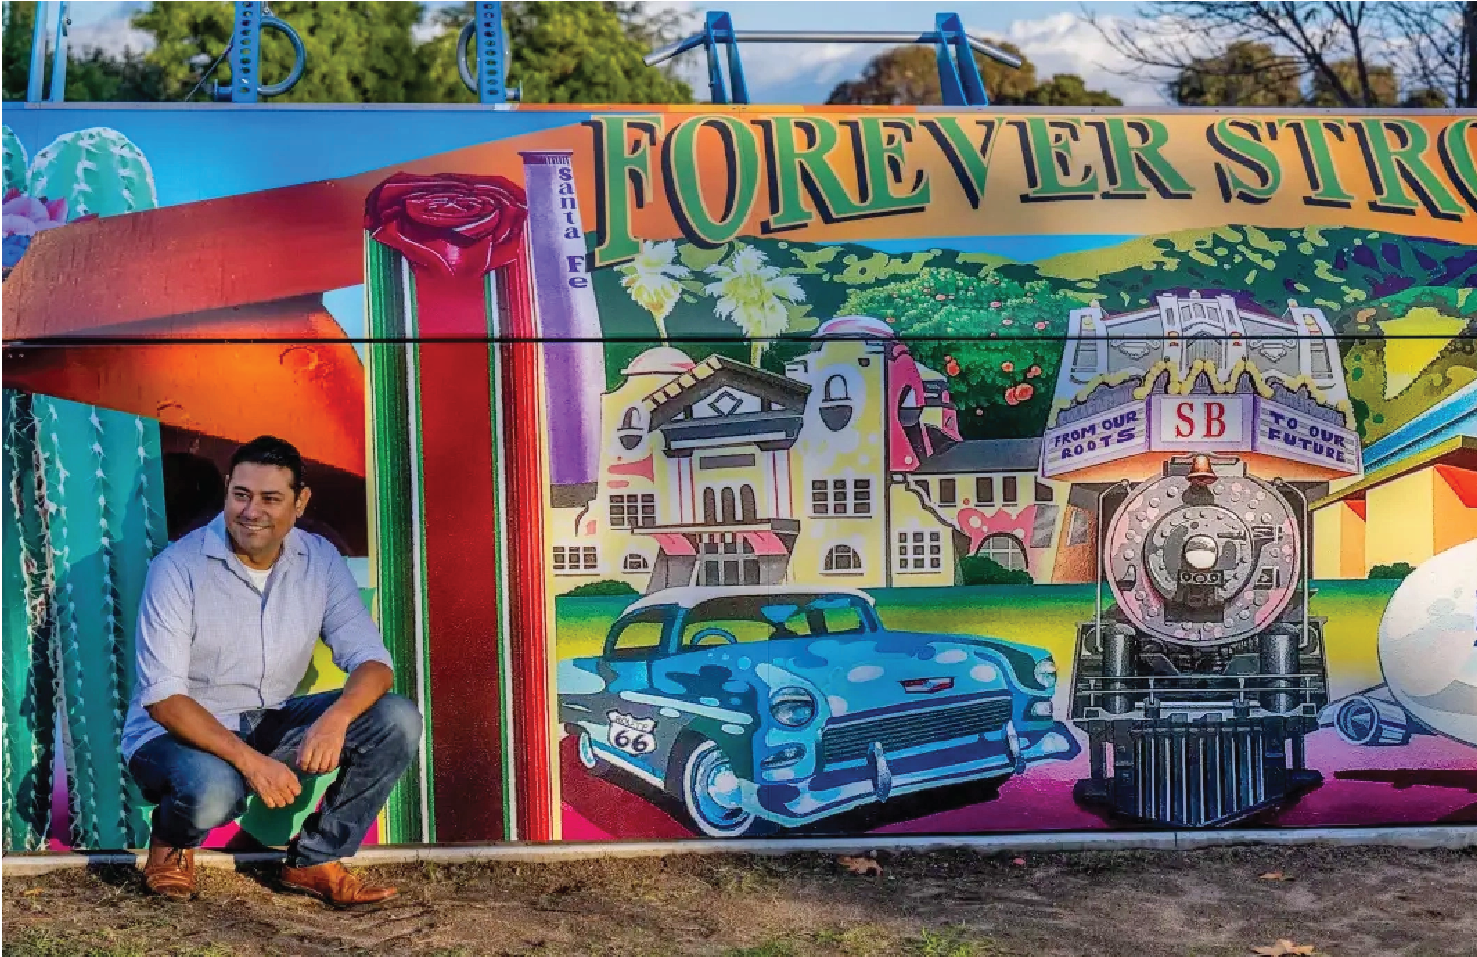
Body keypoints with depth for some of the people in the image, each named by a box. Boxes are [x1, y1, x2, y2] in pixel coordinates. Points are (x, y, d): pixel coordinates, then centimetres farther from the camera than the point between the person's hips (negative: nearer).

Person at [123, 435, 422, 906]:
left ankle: (314, 861, -4)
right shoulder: (178, 567, -16)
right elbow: (163, 698, -21)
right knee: (213, 790, -39)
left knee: (397, 720, -16)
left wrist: (337, 716, -33)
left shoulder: (319, 561, -4)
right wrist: (250, 760, -34)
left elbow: (372, 661, -9)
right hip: (178, 732, -4)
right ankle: (173, 841, 0)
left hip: (271, 724, 5)